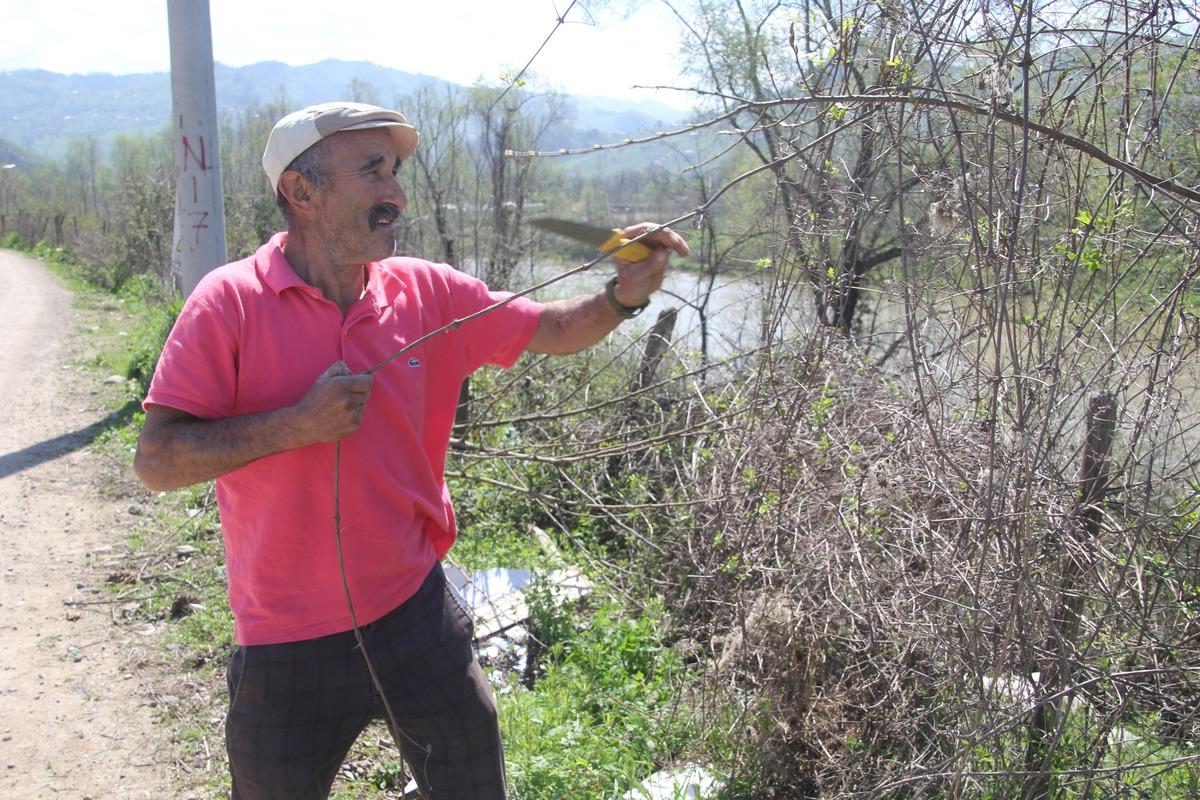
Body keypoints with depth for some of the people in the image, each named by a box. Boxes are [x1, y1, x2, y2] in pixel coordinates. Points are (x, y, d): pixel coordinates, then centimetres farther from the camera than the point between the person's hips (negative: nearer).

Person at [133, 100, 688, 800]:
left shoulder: (427, 292, -1)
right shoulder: (231, 302, -12)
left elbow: (554, 331, 5)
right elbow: (156, 461, -14)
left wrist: (623, 296, -14)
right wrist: (297, 423, -24)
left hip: (416, 613, 3)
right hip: (288, 646, -2)